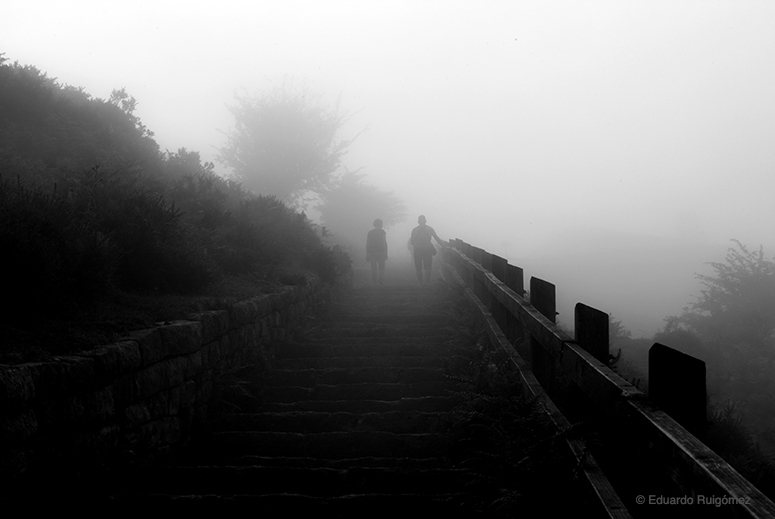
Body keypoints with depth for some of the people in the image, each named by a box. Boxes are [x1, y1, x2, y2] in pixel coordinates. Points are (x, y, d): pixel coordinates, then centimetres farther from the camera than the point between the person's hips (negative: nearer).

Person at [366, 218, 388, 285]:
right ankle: (380, 279, -16)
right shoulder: (383, 232, 2)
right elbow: (385, 243, -2)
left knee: (374, 269, 7)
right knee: (381, 268, 5)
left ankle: (374, 282, 3)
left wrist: (367, 255, 9)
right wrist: (386, 254, 2)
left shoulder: (369, 233, 8)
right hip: (381, 252, -2)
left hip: (371, 253, 2)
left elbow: (367, 244, 6)